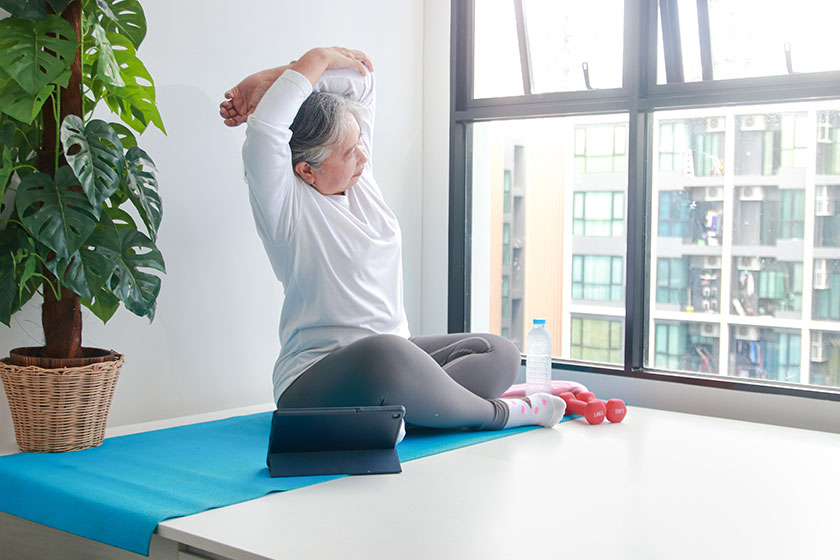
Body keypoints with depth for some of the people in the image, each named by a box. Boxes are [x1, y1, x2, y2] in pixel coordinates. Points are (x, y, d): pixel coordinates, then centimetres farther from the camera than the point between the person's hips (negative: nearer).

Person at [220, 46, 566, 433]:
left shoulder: (359, 177, 8)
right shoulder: (285, 202, -10)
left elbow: (357, 77, 10)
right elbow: (264, 126, -28)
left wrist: (260, 81, 1)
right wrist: (318, 59, -13)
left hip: (392, 357, 8)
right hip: (313, 383, -8)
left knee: (499, 354, -3)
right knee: (384, 354, -40)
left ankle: (392, 411, -25)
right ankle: (496, 412, -16)